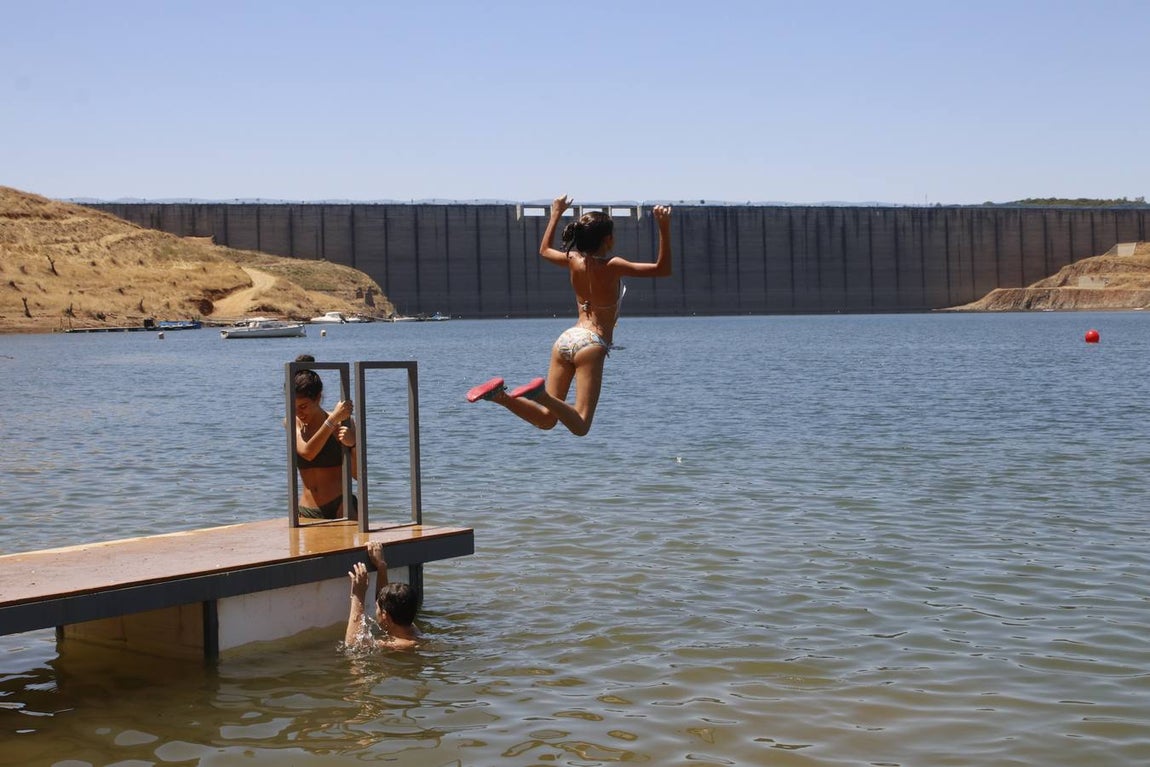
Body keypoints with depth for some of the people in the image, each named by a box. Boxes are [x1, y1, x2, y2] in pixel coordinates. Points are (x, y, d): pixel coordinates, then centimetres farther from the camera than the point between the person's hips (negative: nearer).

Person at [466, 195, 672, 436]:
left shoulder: (574, 261, 5)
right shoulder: (612, 266, -11)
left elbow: (544, 250, 28)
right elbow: (662, 269, -11)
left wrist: (556, 213, 35)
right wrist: (664, 228, -15)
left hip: (566, 339, 7)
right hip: (592, 344, -7)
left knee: (546, 420, 10)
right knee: (580, 427, -11)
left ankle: (501, 395, -12)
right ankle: (541, 394, -34)